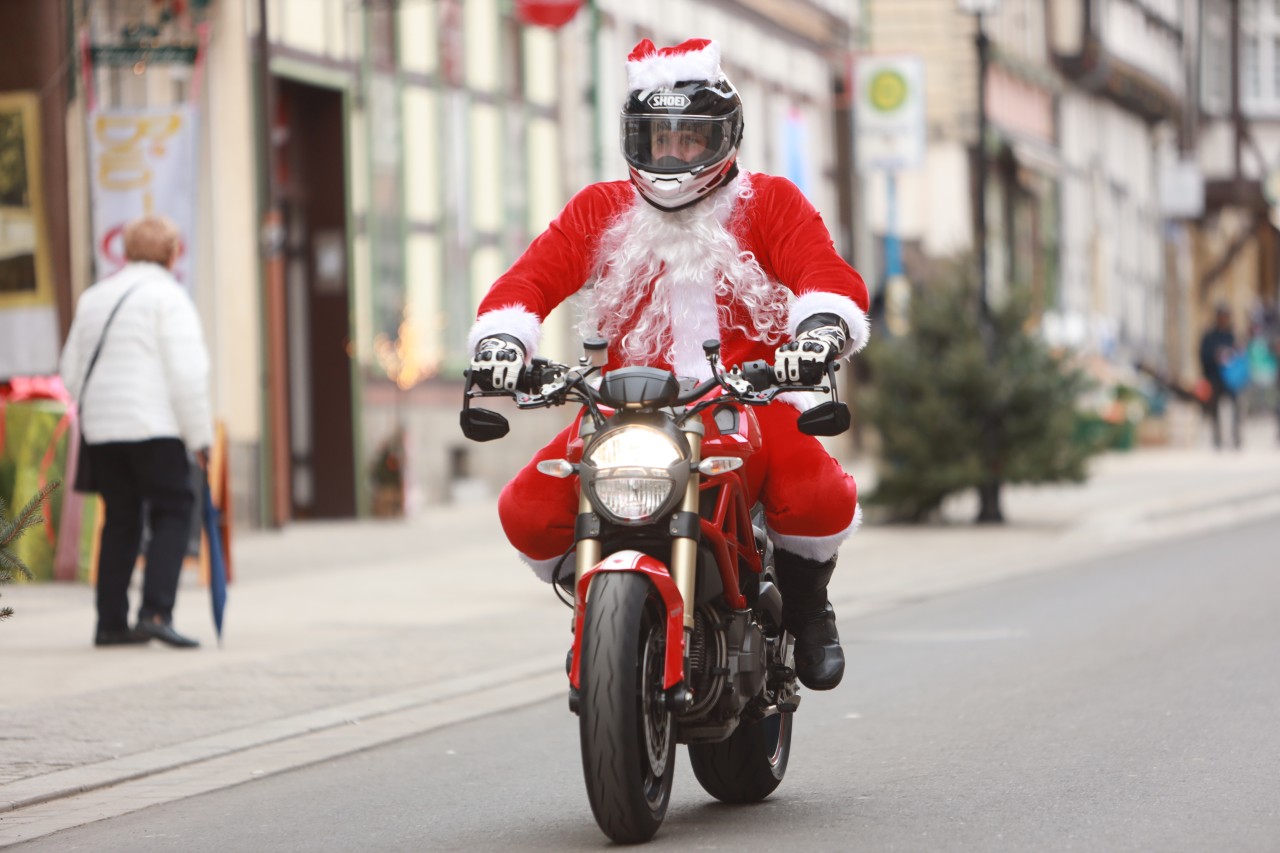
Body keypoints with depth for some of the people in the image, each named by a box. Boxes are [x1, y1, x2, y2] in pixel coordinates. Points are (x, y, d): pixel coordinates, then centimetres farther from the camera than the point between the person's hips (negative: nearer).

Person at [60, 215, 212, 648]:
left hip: (101, 429, 6)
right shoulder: (168, 296, -5)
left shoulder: (94, 297, 16)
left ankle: (111, 622, 9)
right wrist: (200, 437, -7)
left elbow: (72, 371, 16)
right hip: (154, 426, -6)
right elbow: (188, 374, -11)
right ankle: (156, 612, -16)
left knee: (121, 520, 12)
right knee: (173, 515, -2)